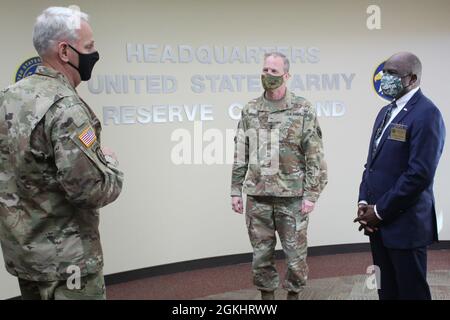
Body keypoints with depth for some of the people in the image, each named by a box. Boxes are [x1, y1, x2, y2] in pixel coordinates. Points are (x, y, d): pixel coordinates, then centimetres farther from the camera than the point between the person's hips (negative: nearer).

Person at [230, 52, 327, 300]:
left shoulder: (302, 110, -4)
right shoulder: (249, 111, 5)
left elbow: (315, 157, -5)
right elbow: (240, 155, 9)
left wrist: (311, 194, -10)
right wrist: (236, 190, 5)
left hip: (292, 197, -2)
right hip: (257, 197, 3)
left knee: (296, 255, 7)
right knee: (261, 255, 10)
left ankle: (293, 294, 27)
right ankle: (266, 295, 27)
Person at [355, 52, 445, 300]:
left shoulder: (426, 113, -14)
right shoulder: (386, 112, 14)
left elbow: (420, 174, -21)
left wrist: (380, 211, -15)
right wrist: (364, 203, 2)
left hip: (405, 224, -8)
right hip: (379, 223, 8)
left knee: (411, 291, 4)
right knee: (387, 291, 16)